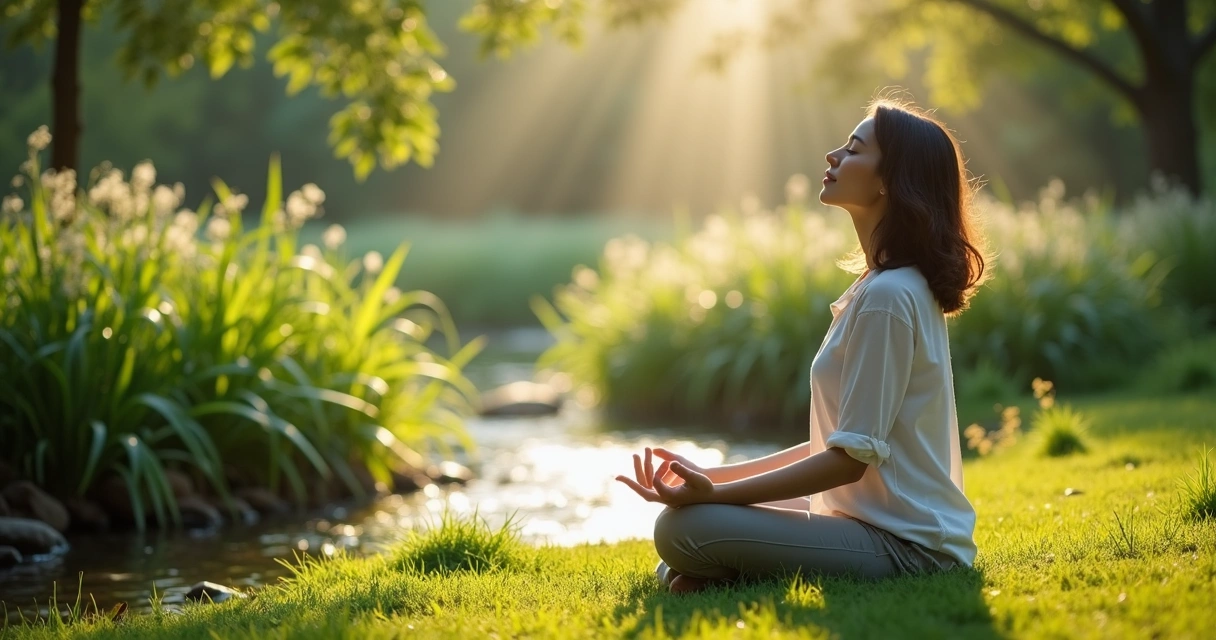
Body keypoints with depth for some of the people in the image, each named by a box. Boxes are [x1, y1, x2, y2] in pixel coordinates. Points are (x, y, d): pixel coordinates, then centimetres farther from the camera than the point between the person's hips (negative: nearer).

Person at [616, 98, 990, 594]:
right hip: (873, 519, 10)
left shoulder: (887, 296, -18)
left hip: (905, 547, -10)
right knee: (685, 513, 18)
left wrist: (715, 493, -22)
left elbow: (852, 456, -20)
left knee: (684, 530, -23)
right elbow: (835, 443, 14)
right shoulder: (892, 287, 13)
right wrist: (716, 477, 8)